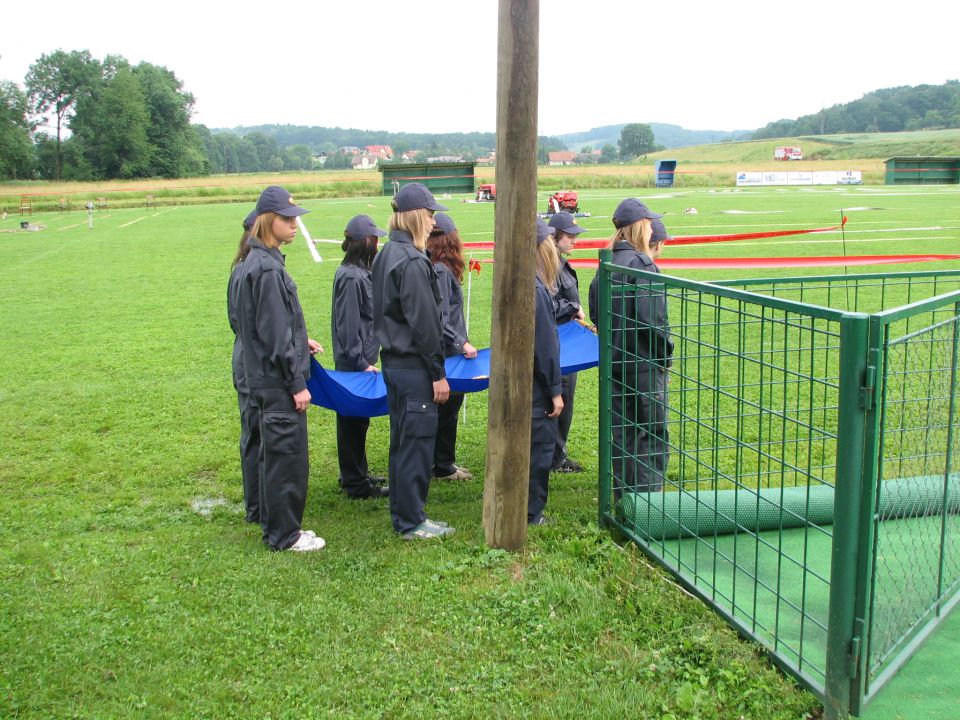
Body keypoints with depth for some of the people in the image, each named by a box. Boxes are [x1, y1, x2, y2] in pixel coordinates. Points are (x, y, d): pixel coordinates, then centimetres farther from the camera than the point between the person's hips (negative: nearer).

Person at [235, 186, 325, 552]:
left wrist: (300, 341, 16)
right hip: (279, 383, -10)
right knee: (288, 456, -1)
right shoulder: (267, 268, -19)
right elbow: (275, 333, -20)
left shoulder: (257, 263, 12)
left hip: (266, 380, 10)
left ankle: (276, 526, 30)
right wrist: (297, 383, -16)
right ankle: (285, 535, 10)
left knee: (275, 455, 18)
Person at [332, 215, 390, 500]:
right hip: (354, 362, -10)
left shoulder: (359, 272, 11)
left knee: (356, 419, 18)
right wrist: (361, 363, -21)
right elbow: (349, 325, -21)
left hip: (358, 359, 10)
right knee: (354, 421, 0)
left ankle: (355, 474, 31)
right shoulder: (351, 277, -19)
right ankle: (356, 484, 9)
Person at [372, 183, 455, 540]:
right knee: (417, 442, -1)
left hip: (393, 360, 10)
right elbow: (424, 324, -20)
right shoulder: (413, 261, -18)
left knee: (403, 441, 17)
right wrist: (438, 373, -14)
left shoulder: (386, 255, 12)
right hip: (414, 366, -10)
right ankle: (411, 522, 8)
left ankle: (403, 513, 27)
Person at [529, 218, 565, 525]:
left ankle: (525, 508, 29)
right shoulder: (535, 289, -22)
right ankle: (530, 514, 11)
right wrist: (554, 390, -14)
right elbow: (545, 345, -19)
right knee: (539, 444, 2)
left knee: (539, 442, 19)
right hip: (534, 384, -9)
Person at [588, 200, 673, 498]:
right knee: (654, 434, 1)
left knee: (624, 431, 15)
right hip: (644, 363, -8)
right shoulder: (642, 264, -16)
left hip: (615, 360, 8)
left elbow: (595, 312, 15)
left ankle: (624, 496, 22)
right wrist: (667, 354, -11)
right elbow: (651, 317, -22)